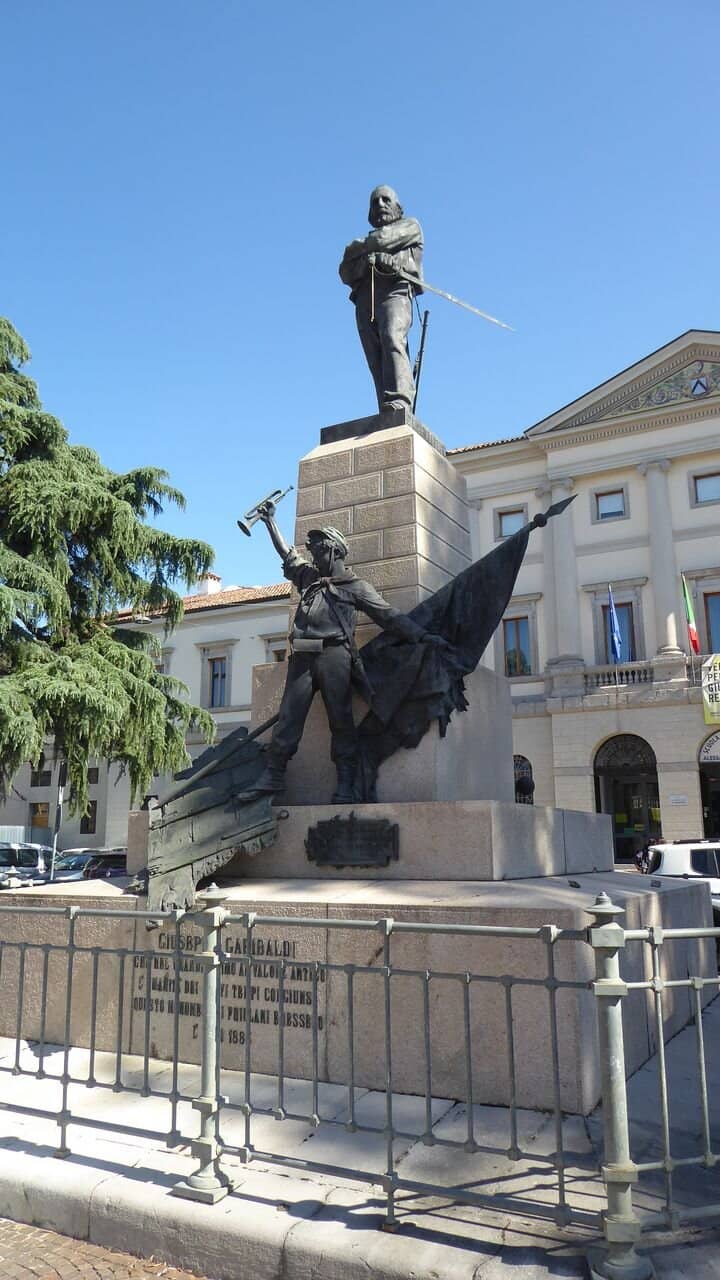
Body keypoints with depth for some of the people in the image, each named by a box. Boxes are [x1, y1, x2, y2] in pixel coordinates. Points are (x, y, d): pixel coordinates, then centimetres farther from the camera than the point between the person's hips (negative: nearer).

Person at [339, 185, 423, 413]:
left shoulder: (410, 226, 24)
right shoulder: (369, 241, 35)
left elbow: (383, 239, 4)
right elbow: (345, 273, 17)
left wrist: (356, 248, 18)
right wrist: (365, 261, -2)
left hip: (395, 292, -4)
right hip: (365, 299, 4)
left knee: (392, 339, -31)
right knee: (377, 362, -12)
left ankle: (399, 403, -46)